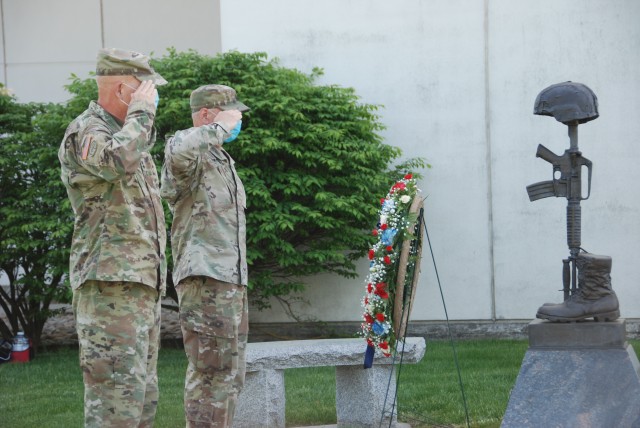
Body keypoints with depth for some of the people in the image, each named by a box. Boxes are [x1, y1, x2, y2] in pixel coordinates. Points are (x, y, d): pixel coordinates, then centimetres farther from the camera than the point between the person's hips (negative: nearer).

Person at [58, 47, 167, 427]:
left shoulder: (126, 134, 22)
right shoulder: (85, 131, -7)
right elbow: (117, 161, -32)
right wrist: (140, 113, -18)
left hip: (144, 283, 10)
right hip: (110, 284, -10)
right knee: (117, 396, -14)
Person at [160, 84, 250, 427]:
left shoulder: (222, 159, 23)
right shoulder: (186, 145, -6)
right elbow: (180, 156, -35)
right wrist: (220, 128, -20)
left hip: (232, 280, 10)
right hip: (204, 277, -10)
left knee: (230, 374, 12)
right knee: (212, 371, -12)